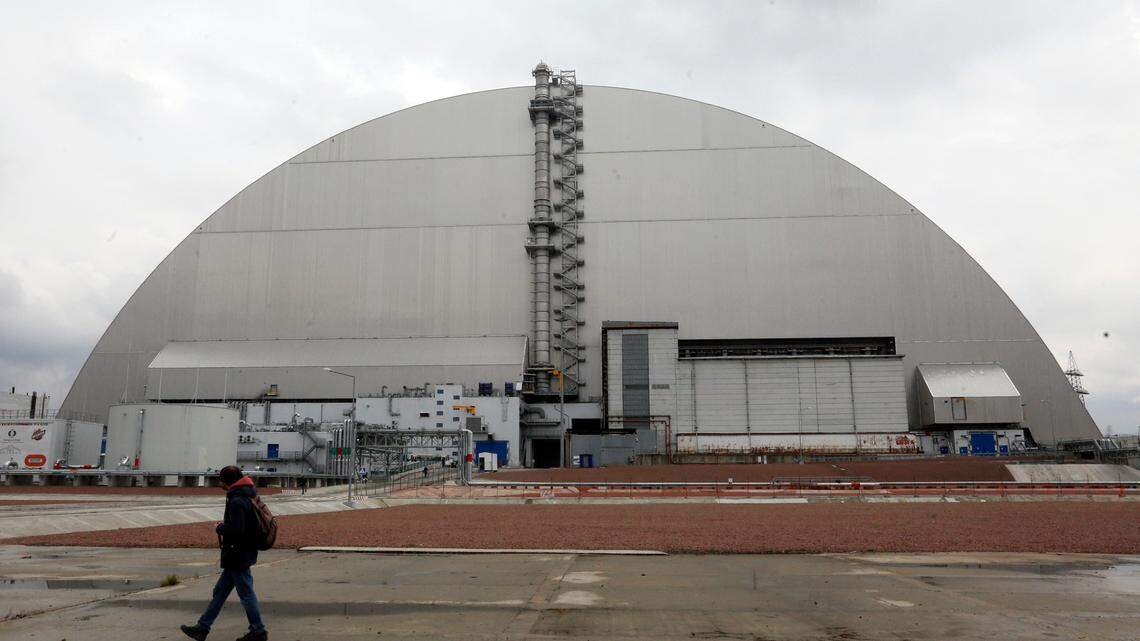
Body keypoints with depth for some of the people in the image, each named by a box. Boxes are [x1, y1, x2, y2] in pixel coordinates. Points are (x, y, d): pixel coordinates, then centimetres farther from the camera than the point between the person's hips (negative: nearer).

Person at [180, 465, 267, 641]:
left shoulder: (237, 501, -22)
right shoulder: (250, 496, 9)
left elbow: (235, 530, -29)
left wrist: (220, 528, -9)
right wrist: (225, 526, 11)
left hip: (238, 555, -10)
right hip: (245, 552, 10)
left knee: (246, 593, 1)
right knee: (220, 591, 17)